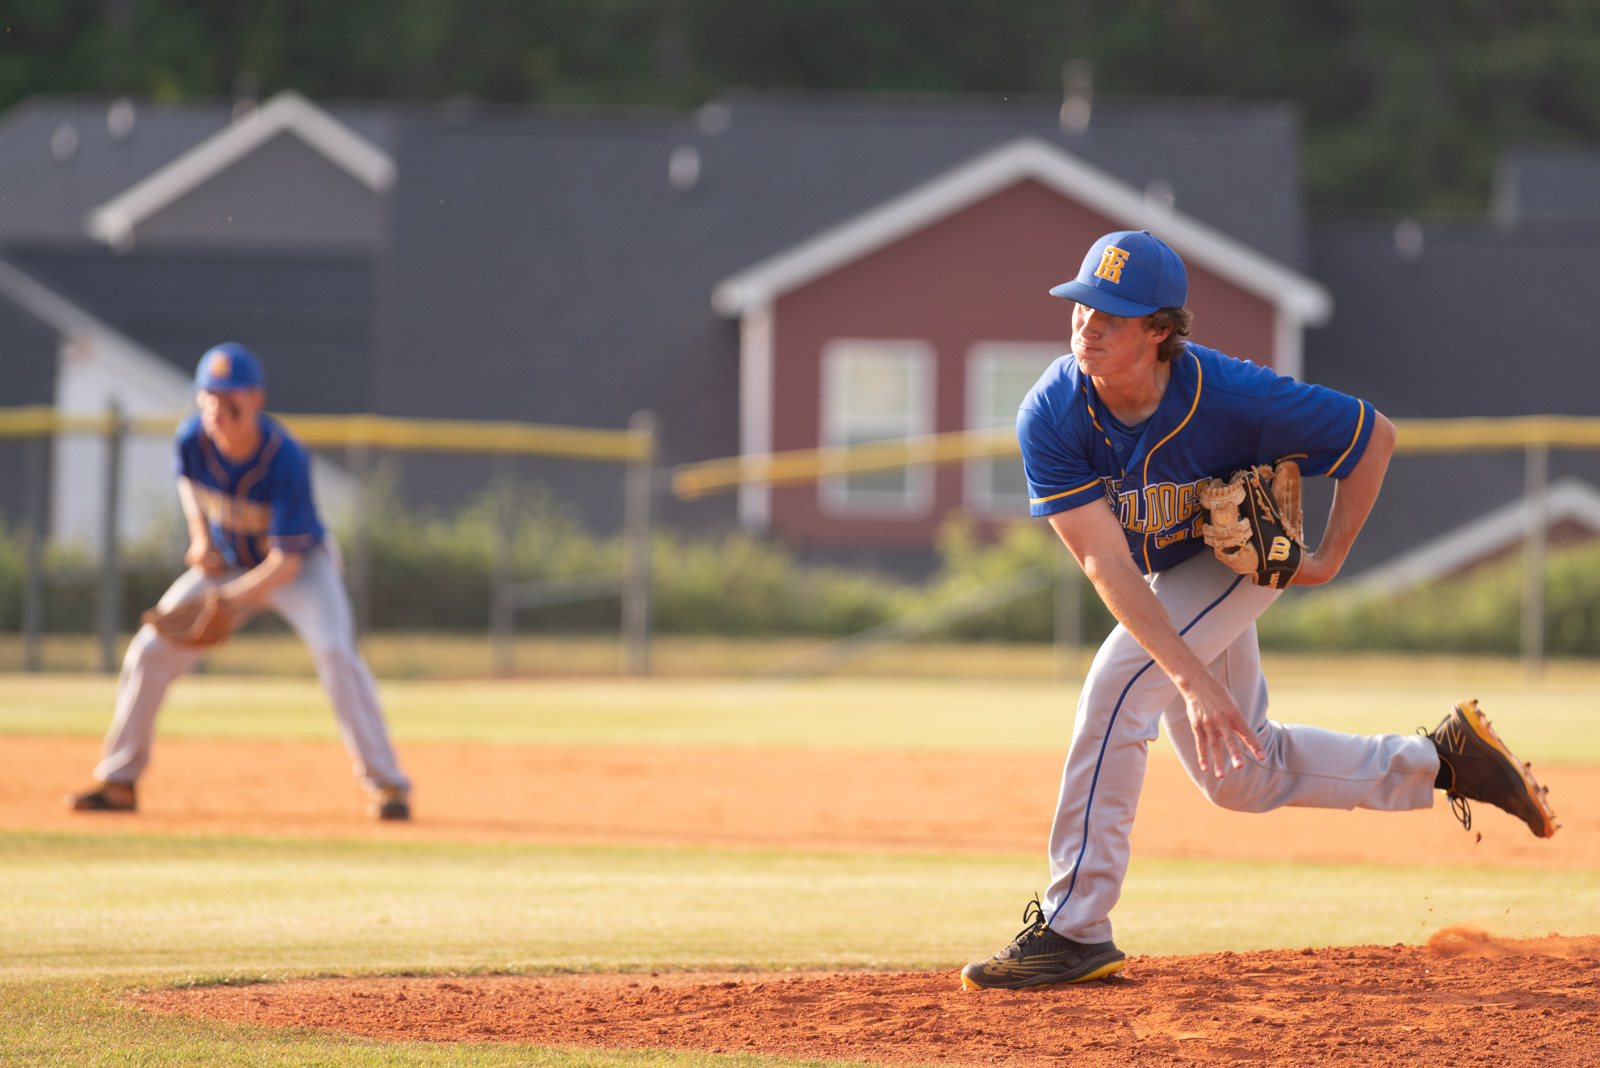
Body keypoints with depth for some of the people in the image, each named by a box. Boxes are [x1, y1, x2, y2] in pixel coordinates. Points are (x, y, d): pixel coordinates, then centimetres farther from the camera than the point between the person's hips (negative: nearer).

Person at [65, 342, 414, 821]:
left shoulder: (286, 459, -33)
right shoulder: (193, 437, -19)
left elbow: (287, 561, -34)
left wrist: (230, 601, -46)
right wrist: (200, 537, -6)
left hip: (302, 565, -5)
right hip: (226, 562, 5)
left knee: (335, 652, -28)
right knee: (150, 650, -5)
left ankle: (387, 785, -22)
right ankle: (119, 782, 9)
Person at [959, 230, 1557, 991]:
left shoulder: (1232, 398, -35)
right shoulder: (1050, 419, -30)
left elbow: (1375, 436, -20)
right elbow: (1106, 563, -34)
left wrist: (1331, 557, -15)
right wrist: (1192, 678, -44)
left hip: (1242, 556, -5)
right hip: (1160, 583, 5)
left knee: (1116, 684, -27)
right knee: (1239, 777, 13)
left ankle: (1074, 929, -22)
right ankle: (1439, 760, 29)